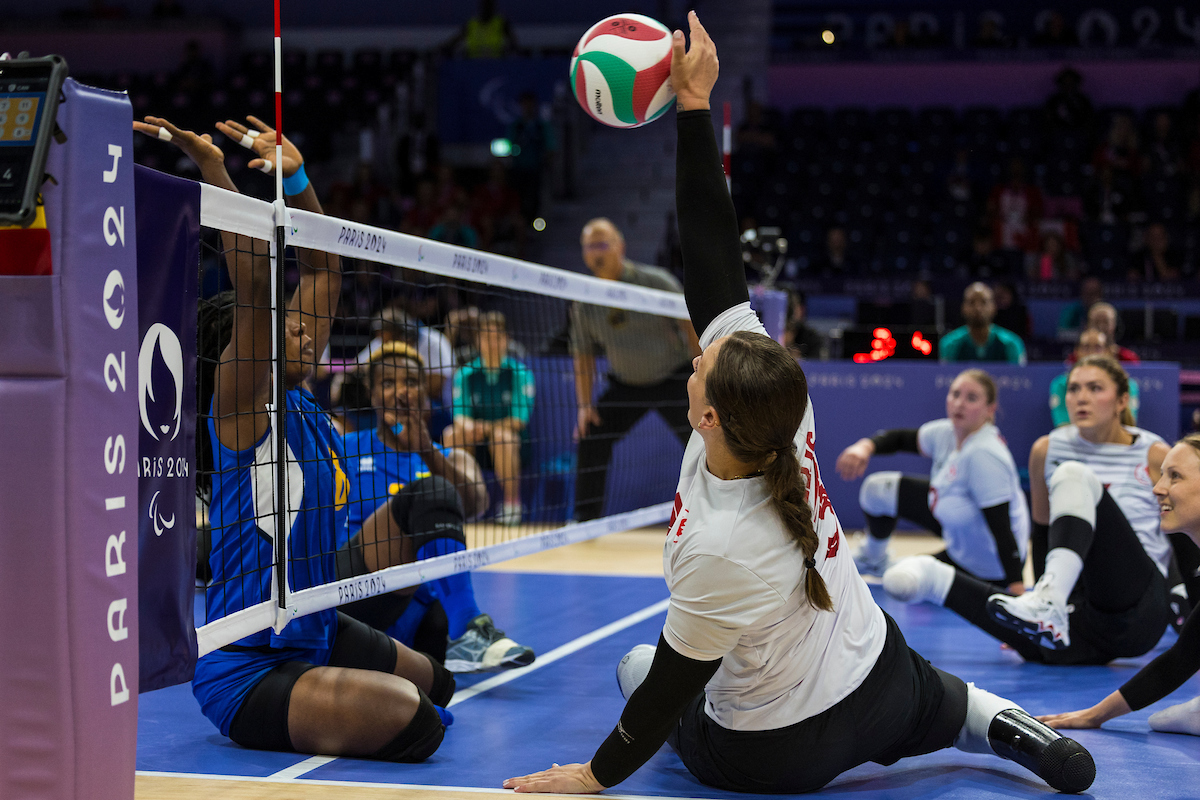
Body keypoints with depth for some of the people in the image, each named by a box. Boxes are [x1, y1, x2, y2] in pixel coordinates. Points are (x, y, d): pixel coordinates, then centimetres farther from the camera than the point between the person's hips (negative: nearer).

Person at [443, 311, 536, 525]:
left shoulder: (520, 373, -2)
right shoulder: (465, 374, 6)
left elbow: (519, 419, -8)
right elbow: (460, 416, -2)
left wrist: (484, 427, -12)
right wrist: (467, 425, -25)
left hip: (514, 443, -2)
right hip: (476, 445, 2)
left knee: (501, 435, -36)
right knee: (452, 434, -28)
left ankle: (512, 502, -23)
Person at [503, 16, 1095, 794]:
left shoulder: (717, 550, -37)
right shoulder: (782, 403, -22)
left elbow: (677, 682, -23)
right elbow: (716, 259, -20)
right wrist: (694, 106, -18)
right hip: (882, 685, 5)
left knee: (636, 665, 25)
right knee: (934, 701, 39)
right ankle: (1012, 729, 12)